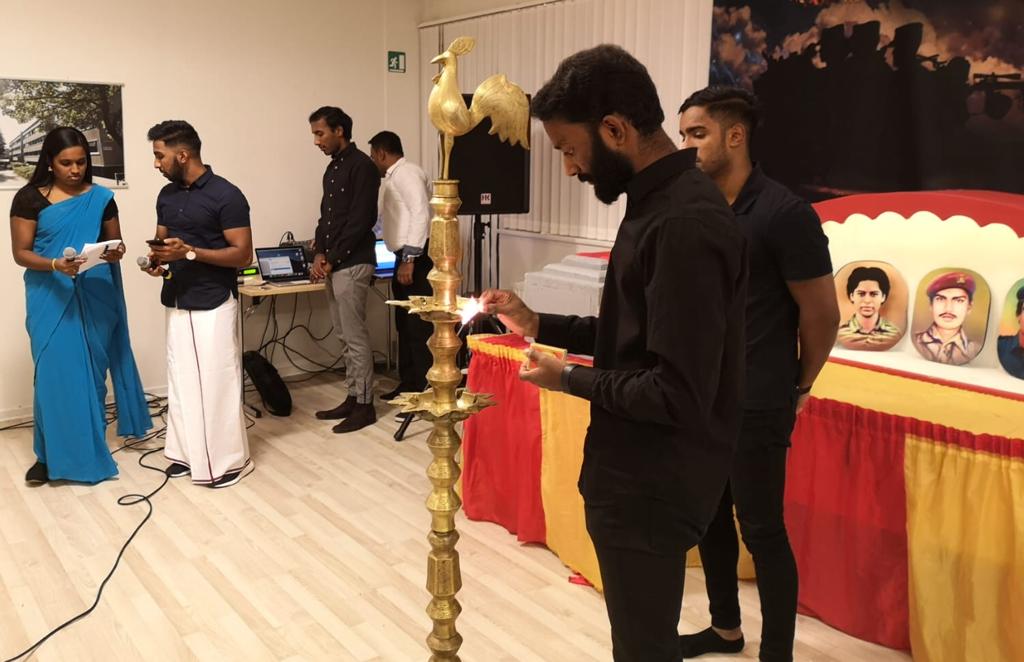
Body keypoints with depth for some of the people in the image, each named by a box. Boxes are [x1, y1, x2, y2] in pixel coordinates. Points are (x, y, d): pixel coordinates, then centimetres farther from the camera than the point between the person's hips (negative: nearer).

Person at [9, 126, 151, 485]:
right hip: (51, 298, -2)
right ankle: (51, 454, 12)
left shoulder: (101, 197, 4)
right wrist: (55, 264, -23)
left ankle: (90, 446, 22)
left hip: (96, 297, 2)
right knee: (54, 372, -1)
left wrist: (116, 252, -13)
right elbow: (20, 253, -5)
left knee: (93, 371, 8)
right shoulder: (29, 198, -3)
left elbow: (115, 241, 11)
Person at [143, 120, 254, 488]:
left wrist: (190, 252, -22)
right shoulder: (166, 196, 10)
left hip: (214, 304, -7)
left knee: (217, 381, -3)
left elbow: (243, 254, -14)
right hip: (176, 302, 7)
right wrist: (157, 260, -3)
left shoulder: (226, 195, -12)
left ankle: (230, 460, 7)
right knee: (181, 379, 11)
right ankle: (187, 452, 23)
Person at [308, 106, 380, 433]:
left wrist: (332, 259, -14)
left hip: (353, 264, -9)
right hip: (334, 264, 9)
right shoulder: (333, 168, 17)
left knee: (356, 337, -4)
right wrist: (319, 254, 4)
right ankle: (353, 397, 21)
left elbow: (360, 220, -17)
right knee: (344, 336, 13)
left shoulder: (361, 166, -11)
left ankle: (365, 405, 4)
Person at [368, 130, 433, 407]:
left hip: (417, 258, -10)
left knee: (419, 326, -7)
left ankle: (426, 391, -2)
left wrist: (409, 260, -23)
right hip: (406, 258, 10)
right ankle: (408, 383, 23)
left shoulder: (407, 173, -10)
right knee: (404, 324, 14)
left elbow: (421, 214, -20)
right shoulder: (390, 178, 22)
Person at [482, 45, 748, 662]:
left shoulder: (685, 225, -26)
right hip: (641, 471, 10)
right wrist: (539, 325, 6)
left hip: (654, 482, -10)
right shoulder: (661, 201, 7)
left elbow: (680, 396, -27)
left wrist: (569, 379, -14)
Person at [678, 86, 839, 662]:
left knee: (762, 530, 3)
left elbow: (822, 314, -8)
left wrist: (798, 387, 4)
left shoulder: (784, 213, -14)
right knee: (709, 516, 17)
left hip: (756, 406, -6)